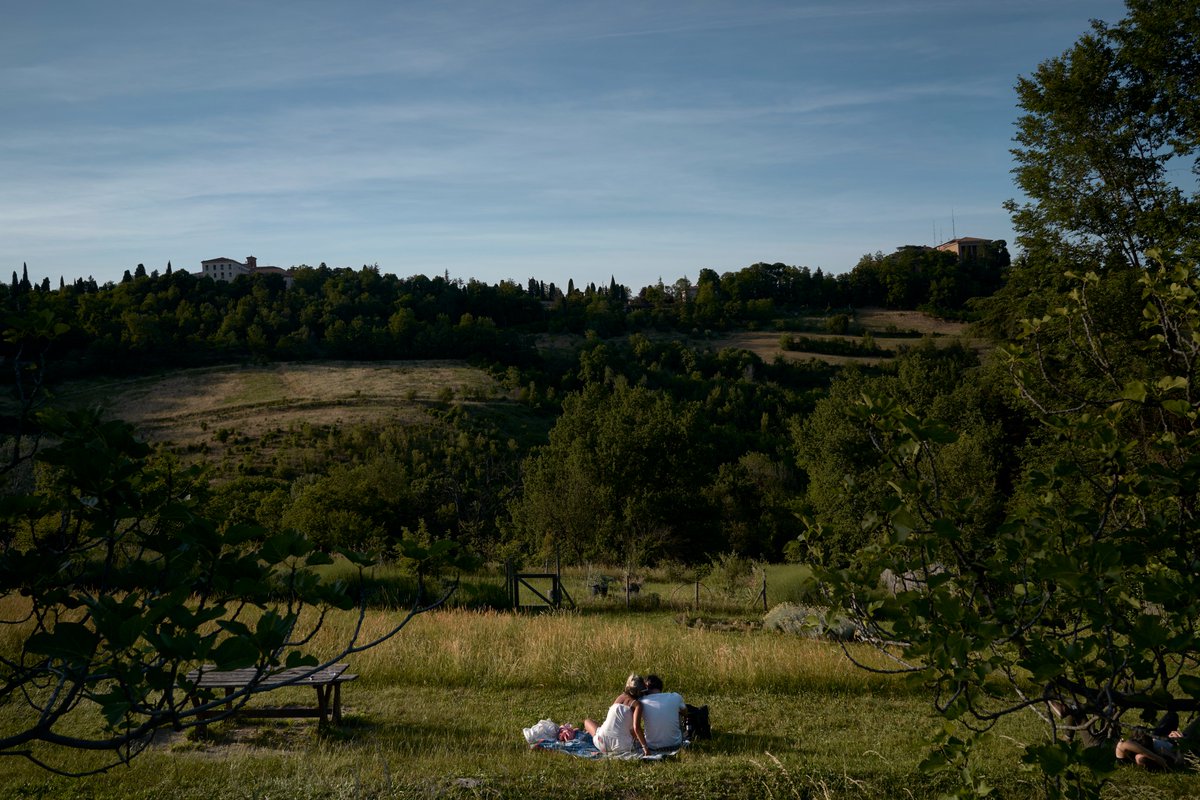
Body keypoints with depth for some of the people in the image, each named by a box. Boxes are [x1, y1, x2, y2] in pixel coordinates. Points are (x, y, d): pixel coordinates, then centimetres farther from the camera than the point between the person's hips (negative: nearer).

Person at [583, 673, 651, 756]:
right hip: (621, 747, -5)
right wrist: (645, 747, -14)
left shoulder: (620, 696, 12)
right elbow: (636, 728, -18)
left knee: (587, 721, 33)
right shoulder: (637, 704, -4)